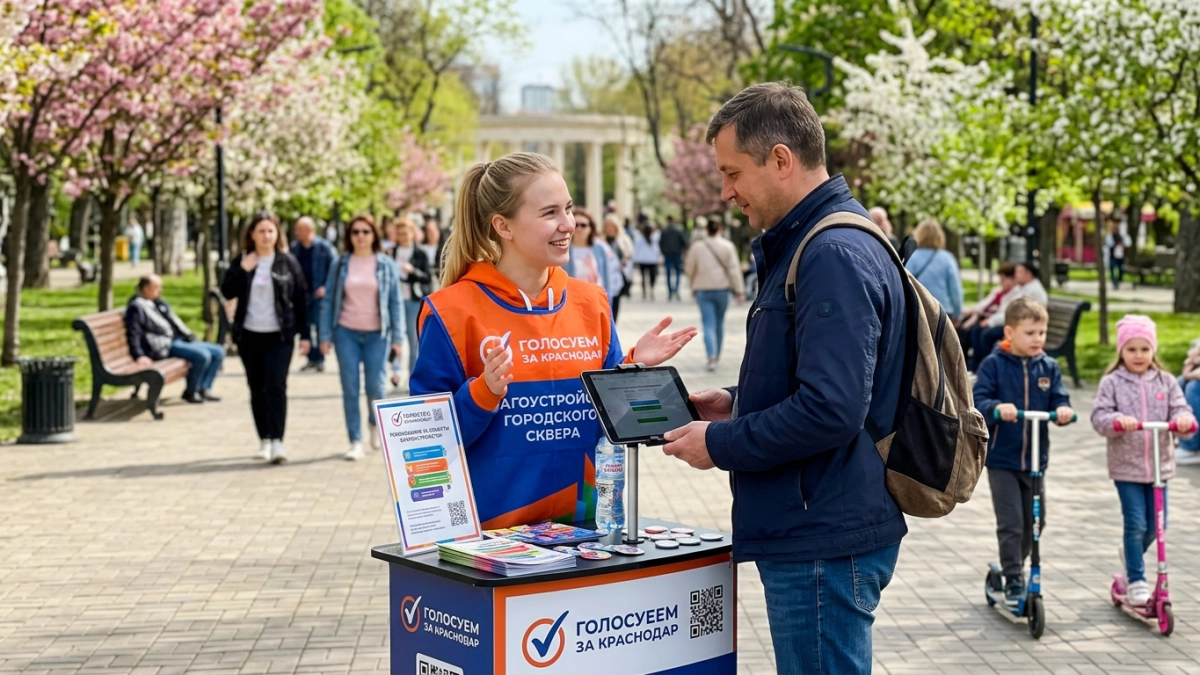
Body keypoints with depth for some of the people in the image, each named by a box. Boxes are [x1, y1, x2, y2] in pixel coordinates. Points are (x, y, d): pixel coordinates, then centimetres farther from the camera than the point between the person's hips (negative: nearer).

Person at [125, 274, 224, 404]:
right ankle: (190, 392, -12)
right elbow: (133, 333, -15)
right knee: (202, 355, -28)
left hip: (178, 340, 10)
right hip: (165, 348, -10)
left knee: (218, 351, 2)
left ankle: (204, 389, -2)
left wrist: (191, 337, 15)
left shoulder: (160, 304, 20)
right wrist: (139, 356, -25)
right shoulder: (136, 307, -7)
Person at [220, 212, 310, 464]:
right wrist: (243, 270, -15)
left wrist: (304, 334, 0)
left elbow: (301, 299, 2)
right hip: (249, 335, 3)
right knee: (257, 389, 8)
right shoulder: (241, 261, 5)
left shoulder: (288, 262, 0)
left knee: (276, 386, -13)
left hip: (279, 335, -3)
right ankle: (264, 441, 17)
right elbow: (227, 292, -2)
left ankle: (277, 441, -15)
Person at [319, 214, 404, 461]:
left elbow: (396, 303, 3)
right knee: (350, 389, 0)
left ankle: (375, 422, 30)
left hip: (376, 334, 0)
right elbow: (328, 301, 5)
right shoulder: (340, 265, 3)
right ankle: (355, 441, 8)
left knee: (375, 387, 0)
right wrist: (325, 336, -1)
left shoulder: (387, 266, 2)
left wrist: (397, 338, -2)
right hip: (346, 333, 1)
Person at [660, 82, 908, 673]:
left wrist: (719, 444, -15)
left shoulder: (835, 257, -20)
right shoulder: (803, 244, 14)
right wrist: (736, 402, 10)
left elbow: (831, 411, -27)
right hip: (813, 531, 11)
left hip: (825, 542, -11)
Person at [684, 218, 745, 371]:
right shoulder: (727, 246, -4)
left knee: (709, 324, -4)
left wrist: (692, 287, 20)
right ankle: (716, 355, 27)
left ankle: (712, 357, -21)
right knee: (720, 323, 16)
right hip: (722, 289, 1)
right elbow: (734, 269, -6)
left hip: (703, 290, -1)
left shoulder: (697, 247, -2)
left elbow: (690, 269, 4)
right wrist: (739, 291, -4)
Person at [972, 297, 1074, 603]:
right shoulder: (993, 365, -8)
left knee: (1034, 522, 13)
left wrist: (1063, 410, -26)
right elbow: (978, 400, -16)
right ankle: (1013, 580, 6)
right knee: (1010, 523, -6)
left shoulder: (1048, 367, 3)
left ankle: (1012, 567, 34)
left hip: (1035, 458, 4)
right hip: (1001, 459, -4)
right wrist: (997, 407, -37)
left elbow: (1059, 400, -2)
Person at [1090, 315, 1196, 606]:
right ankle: (1136, 581, 7)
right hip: (1126, 465, -3)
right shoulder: (1112, 382, -3)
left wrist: (1185, 421, -25)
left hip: (1159, 464, 3)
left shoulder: (1166, 382, 5)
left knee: (1156, 524, 9)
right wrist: (1118, 421, -31)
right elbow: (1099, 416, -11)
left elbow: (1179, 410, -2)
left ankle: (1132, 554, 39)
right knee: (1136, 523, -6)